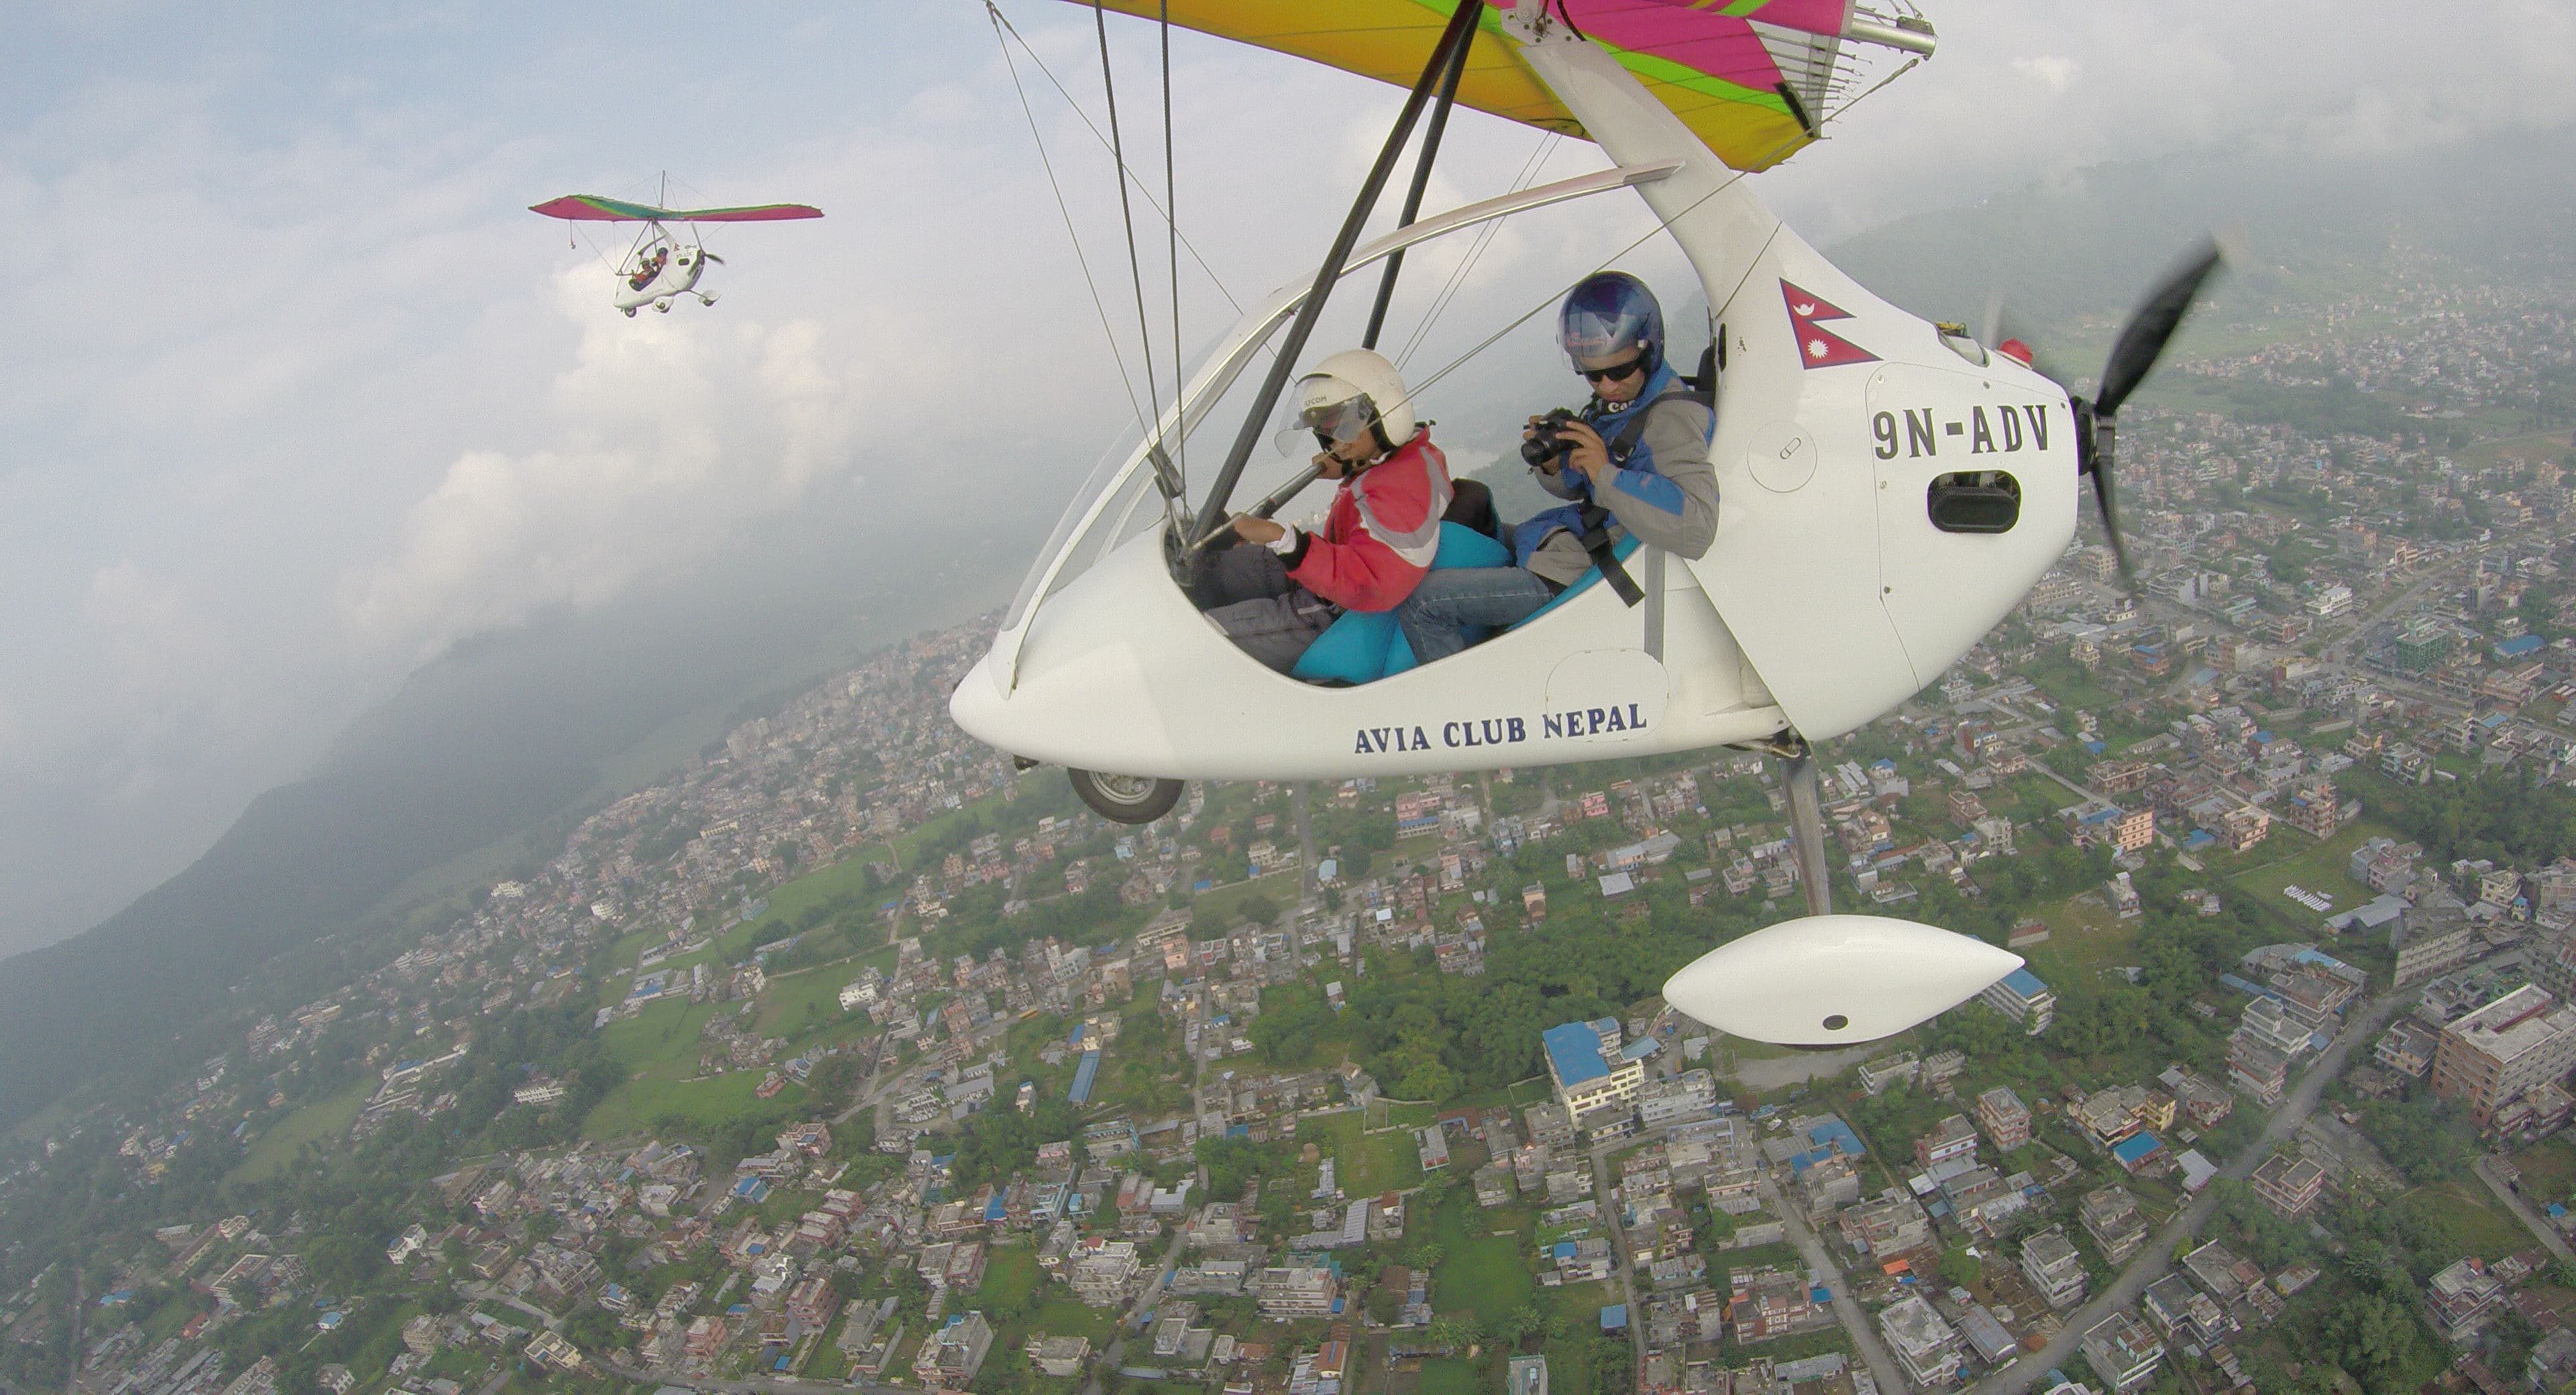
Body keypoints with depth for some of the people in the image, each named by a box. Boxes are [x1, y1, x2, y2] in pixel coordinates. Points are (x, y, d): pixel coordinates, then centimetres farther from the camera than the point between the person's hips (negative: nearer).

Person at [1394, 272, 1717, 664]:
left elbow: (1697, 529, -35)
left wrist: (1608, 474, -35)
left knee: (1417, 601, -16)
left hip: (1568, 577, -11)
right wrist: (1553, 464, -6)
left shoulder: (1673, 418, -22)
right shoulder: (1612, 404, 7)